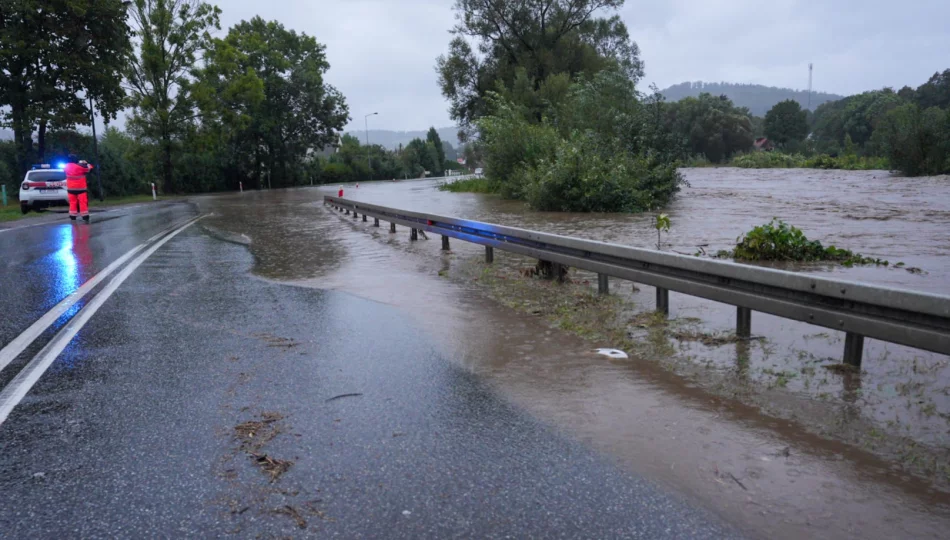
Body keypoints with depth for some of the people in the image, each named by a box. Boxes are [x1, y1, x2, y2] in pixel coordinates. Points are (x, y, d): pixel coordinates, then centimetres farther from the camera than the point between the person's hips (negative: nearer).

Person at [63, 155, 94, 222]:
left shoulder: (66, 166, 0)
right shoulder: (80, 166, -16)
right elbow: (89, 168, -6)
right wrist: (85, 163, 12)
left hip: (71, 188, 5)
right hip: (80, 188, -5)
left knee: (72, 202, 11)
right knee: (83, 202, -2)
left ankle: (72, 216, 10)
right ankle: (85, 216, -6)